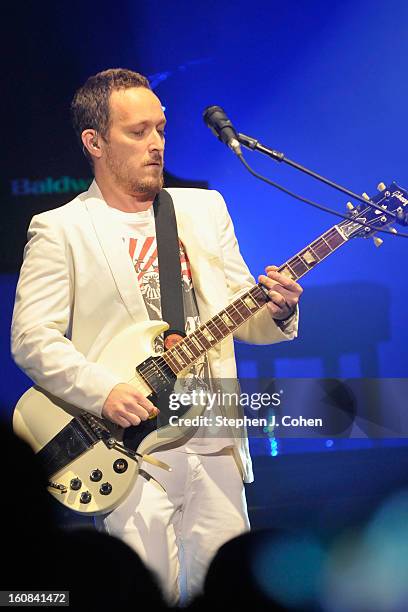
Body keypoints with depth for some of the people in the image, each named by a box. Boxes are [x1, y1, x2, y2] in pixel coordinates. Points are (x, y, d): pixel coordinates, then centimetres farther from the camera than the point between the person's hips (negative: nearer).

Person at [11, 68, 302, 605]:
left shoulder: (205, 209, 13)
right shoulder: (60, 230, -2)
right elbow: (32, 338, -9)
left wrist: (276, 312, -9)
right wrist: (104, 391, -21)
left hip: (215, 440, 5)